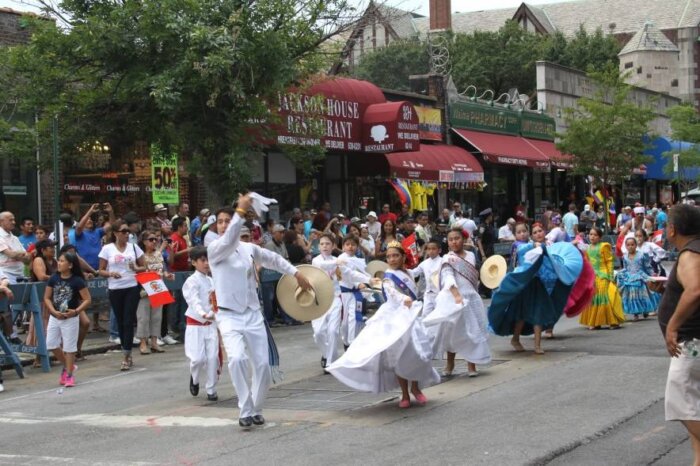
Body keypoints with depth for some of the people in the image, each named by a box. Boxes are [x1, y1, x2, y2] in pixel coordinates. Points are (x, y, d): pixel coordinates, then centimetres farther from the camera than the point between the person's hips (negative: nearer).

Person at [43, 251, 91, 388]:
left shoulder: (77, 281, -13)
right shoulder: (54, 278, -1)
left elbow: (87, 300, -11)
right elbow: (47, 298, 3)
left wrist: (76, 311, -23)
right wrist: (54, 311, -12)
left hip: (70, 318, -5)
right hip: (55, 317, 5)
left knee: (69, 346, 2)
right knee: (51, 344, 5)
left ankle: (69, 375, 13)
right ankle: (67, 366, 26)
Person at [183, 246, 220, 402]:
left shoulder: (211, 281, 12)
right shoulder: (192, 281, -9)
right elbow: (194, 301, -25)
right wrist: (204, 314, -40)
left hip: (211, 324, 5)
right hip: (196, 325, -5)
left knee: (213, 357, -3)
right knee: (198, 358, -10)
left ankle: (211, 390, 9)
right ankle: (195, 379, 22)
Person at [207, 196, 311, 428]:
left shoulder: (249, 248, 7)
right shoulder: (214, 249, -6)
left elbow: (274, 259, 23)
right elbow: (228, 241, -28)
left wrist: (296, 273, 23)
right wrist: (241, 212, -35)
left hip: (253, 315, 4)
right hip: (229, 316, -4)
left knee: (262, 364, 1)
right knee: (237, 359, -26)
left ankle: (256, 409, 22)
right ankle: (245, 411, -15)